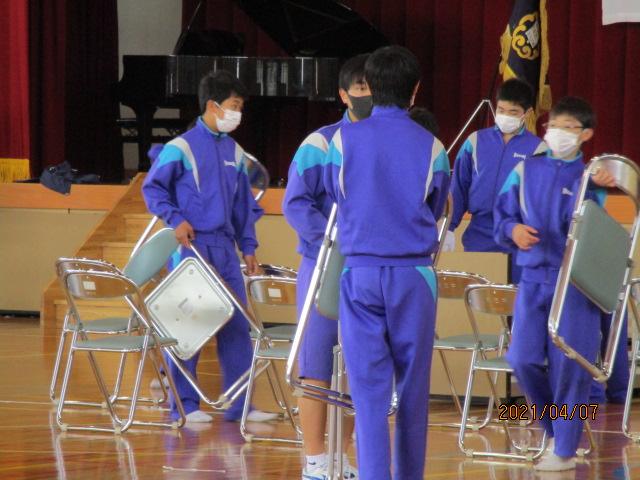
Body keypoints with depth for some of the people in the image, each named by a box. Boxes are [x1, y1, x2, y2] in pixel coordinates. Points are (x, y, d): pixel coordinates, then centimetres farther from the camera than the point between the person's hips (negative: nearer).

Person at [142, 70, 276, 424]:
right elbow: (152, 187, -3)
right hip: (191, 246, -6)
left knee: (237, 326, 5)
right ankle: (184, 405, 4)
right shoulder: (181, 148, -6)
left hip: (225, 248, 6)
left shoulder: (234, 152, 12)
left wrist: (248, 246, 14)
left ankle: (238, 405, 10)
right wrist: (175, 219, -15)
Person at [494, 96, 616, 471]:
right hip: (534, 279, 3)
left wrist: (596, 190, -24)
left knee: (568, 365, -4)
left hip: (575, 282, -3)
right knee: (523, 360, -1)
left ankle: (565, 450, 7)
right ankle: (555, 429, 22)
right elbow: (501, 216, 11)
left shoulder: (590, 178, 1)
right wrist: (513, 229, -10)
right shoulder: (525, 170, 8)